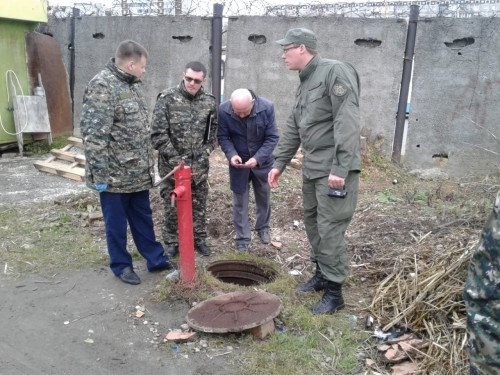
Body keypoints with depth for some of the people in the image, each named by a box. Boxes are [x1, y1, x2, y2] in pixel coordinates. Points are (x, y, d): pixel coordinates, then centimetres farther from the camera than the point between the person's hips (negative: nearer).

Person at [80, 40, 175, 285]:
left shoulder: (132, 84, 11)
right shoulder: (102, 86, -18)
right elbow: (93, 134, -22)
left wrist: (148, 163, 18)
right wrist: (99, 174, -21)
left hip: (138, 172, 8)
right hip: (115, 173, -8)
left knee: (143, 218, 17)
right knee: (116, 222, 9)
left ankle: (156, 259, 29)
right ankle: (121, 265, 24)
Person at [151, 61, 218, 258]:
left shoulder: (210, 102, 0)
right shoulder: (167, 98, -11)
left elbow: (211, 135, 7)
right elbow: (158, 135, -14)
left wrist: (201, 159, -3)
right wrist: (177, 161, -16)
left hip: (199, 166, 3)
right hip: (171, 165, -2)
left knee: (199, 205, 13)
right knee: (171, 206, 9)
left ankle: (199, 239, 30)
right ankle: (172, 242, 25)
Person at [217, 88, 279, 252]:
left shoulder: (267, 107, -23)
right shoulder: (223, 110, -22)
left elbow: (272, 137, -17)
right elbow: (223, 137, -10)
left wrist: (258, 158, -29)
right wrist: (231, 154, -28)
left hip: (262, 161, 1)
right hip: (238, 162, 0)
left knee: (264, 196, 16)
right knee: (240, 201, 6)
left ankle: (263, 227, 40)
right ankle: (242, 238, 19)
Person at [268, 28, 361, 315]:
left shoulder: (335, 71, -12)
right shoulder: (306, 82, 17)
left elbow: (347, 123, -21)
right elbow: (293, 129, 21)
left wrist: (340, 168, -25)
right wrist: (280, 163, 20)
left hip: (334, 170, -9)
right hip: (312, 169, 9)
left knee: (330, 228, -5)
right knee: (312, 221, 16)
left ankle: (334, 291, 8)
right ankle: (322, 274, 32)